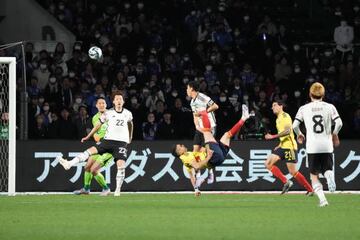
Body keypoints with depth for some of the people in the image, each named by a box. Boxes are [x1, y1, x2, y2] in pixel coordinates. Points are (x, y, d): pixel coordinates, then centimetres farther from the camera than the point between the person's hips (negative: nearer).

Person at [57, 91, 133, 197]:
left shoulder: (128, 114, 6)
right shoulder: (108, 113, 1)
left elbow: (130, 124, 26)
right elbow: (98, 125, 11)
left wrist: (130, 138, 33)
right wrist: (88, 136, 14)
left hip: (121, 142, -1)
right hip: (108, 140, 1)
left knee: (121, 165, -16)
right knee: (90, 151, -14)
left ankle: (118, 190, -5)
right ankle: (68, 164, -16)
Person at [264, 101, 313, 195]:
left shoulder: (285, 116, -10)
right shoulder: (278, 118, 19)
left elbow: (287, 131, -24)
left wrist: (273, 136, -27)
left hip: (289, 146, -9)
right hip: (283, 147, 9)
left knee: (293, 171, -9)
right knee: (268, 163, -3)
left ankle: (310, 190, 2)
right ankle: (286, 182, -2)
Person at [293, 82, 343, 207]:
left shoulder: (304, 108, 3)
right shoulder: (330, 107, 3)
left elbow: (295, 125, -2)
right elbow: (339, 123, -7)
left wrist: (299, 134, 19)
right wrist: (334, 134, 13)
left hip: (312, 146, -1)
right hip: (327, 145, 1)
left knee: (314, 175, 10)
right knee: (327, 169, 14)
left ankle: (322, 198, -9)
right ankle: (330, 175, -25)